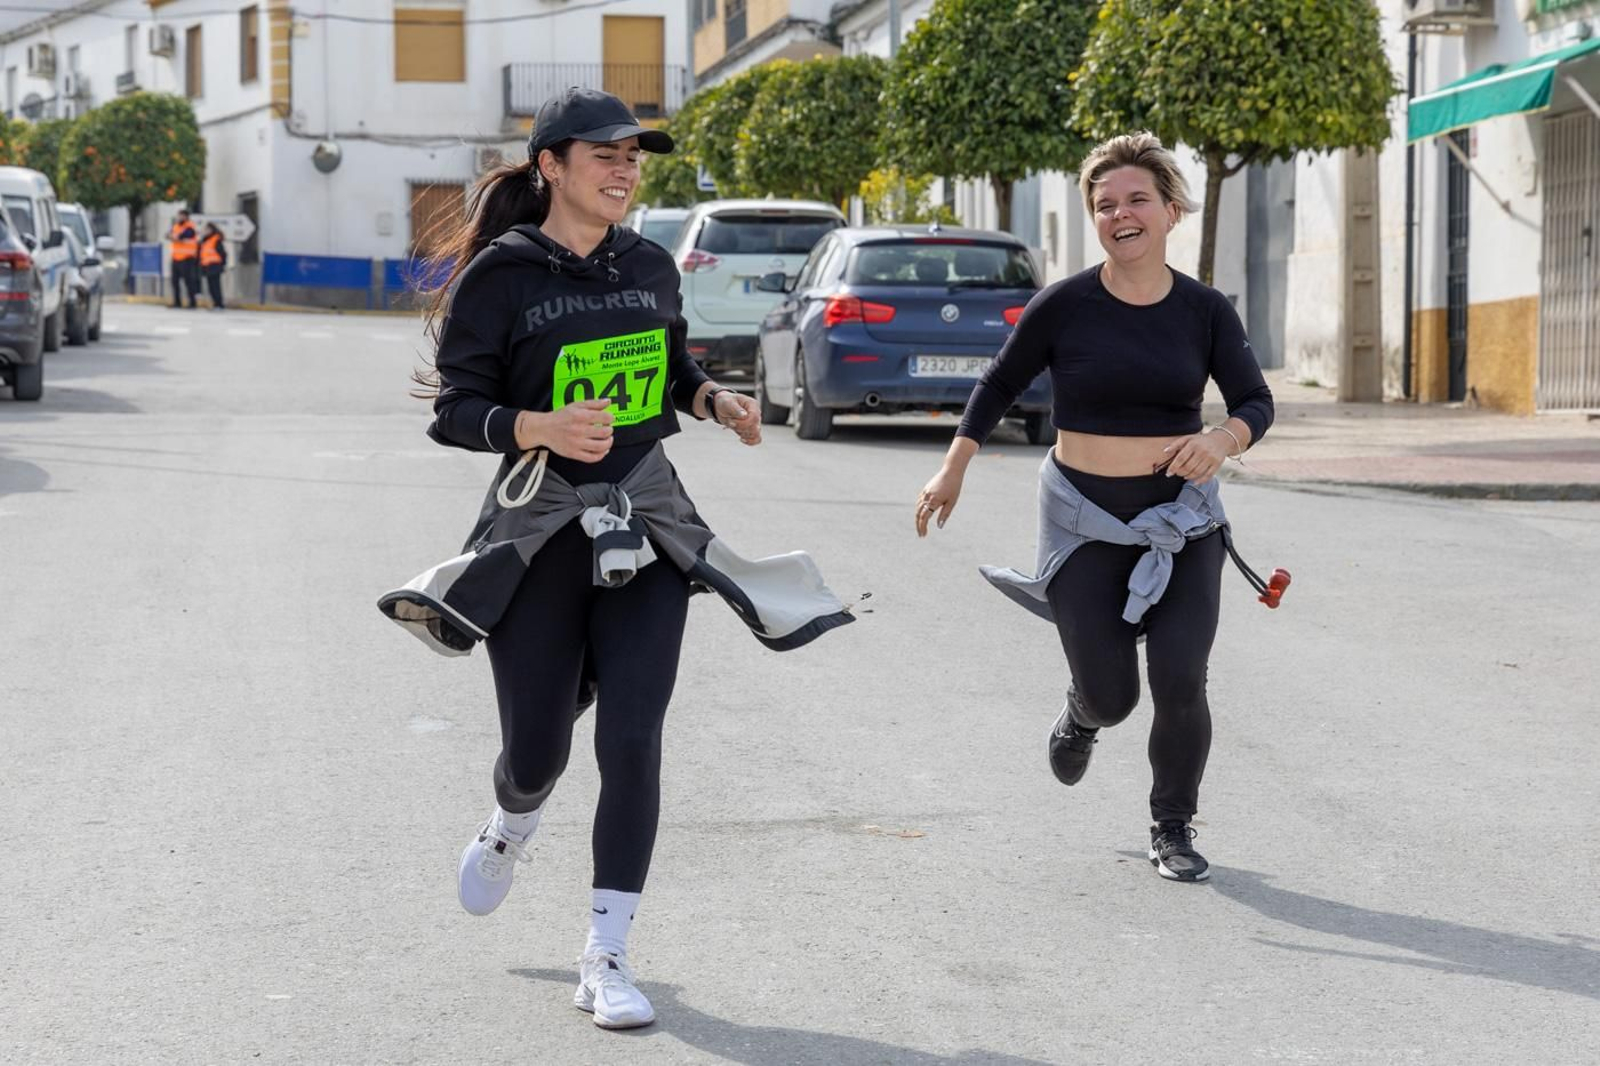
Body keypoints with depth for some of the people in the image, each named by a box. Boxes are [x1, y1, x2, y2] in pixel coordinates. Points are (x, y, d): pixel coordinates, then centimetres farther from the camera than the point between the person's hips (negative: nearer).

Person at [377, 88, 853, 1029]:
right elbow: (456, 408, -10)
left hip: (647, 524, 3)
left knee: (631, 740, -8)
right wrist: (541, 427, -27)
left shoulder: (650, 267, 7)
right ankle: (511, 829, 44)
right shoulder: (498, 277, -7)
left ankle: (608, 959, 0)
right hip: (541, 528, -3)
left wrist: (716, 399, 1)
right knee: (538, 747, 4)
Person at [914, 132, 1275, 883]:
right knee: (1112, 696, -1)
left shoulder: (1204, 311, -1)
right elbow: (999, 384, 6)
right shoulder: (1064, 307, -6)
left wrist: (1221, 440, -23)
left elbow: (1256, 402, -2)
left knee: (1180, 682, -11)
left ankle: (1173, 829, 14)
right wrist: (953, 469, 2)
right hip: (1084, 518, -1)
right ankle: (1083, 712, 40)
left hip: (1181, 518, 1)